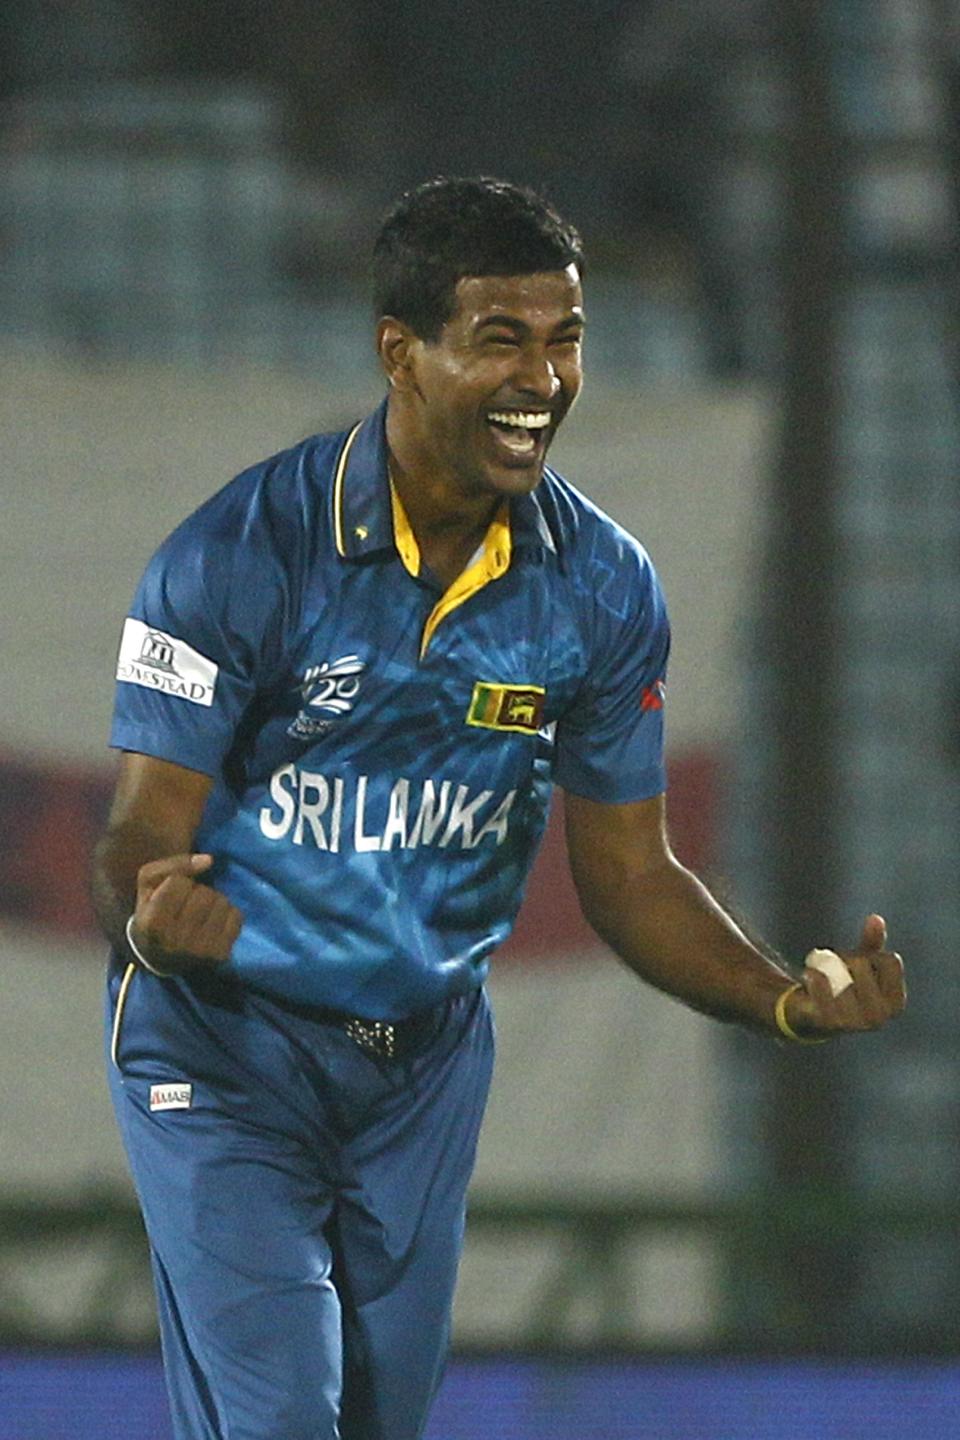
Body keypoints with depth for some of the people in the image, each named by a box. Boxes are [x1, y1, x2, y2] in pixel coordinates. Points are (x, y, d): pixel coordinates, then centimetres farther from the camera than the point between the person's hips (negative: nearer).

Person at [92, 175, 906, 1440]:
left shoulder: (605, 587, -6)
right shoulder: (238, 559, -19)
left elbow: (629, 871, 1)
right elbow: (147, 837, -16)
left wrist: (788, 1002, -16)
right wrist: (152, 920, -41)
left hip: (429, 1055, 5)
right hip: (226, 1046, -5)